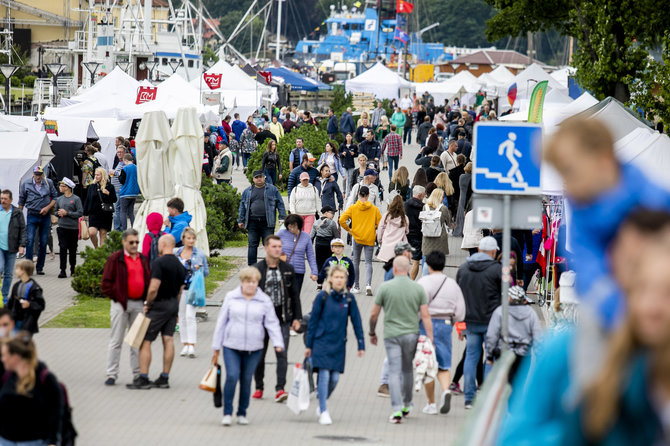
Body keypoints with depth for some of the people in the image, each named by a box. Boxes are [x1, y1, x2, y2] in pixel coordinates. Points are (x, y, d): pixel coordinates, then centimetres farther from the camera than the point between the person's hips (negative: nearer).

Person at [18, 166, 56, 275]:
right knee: (29, 241, -13)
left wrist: (48, 207, -9)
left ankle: (40, 267, 15)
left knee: (43, 243, 6)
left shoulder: (49, 183, 2)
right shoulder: (26, 184, 0)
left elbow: (54, 198, 7)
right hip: (32, 216, -1)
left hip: (45, 216, 2)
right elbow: (21, 201, 7)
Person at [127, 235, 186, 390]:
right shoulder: (180, 265, 10)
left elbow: (153, 288, -22)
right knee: (168, 339, 6)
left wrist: (147, 304, -7)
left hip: (159, 305, -8)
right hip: (173, 305, 8)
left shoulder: (159, 263, -16)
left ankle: (143, 379, -7)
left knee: (145, 340, -3)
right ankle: (164, 378, 7)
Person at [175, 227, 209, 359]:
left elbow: (206, 272, 7)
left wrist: (199, 269, -12)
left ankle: (191, 346, -15)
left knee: (190, 316, -13)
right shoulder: (176, 253, 6)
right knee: (182, 317, 7)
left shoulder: (200, 254, 2)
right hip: (180, 288, 3)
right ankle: (185, 345, 16)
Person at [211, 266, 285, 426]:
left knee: (246, 380, 5)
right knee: (232, 376, -14)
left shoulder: (265, 301, 4)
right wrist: (216, 348, 8)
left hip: (254, 348, 1)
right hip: (231, 347, -1)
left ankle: (242, 413, 20)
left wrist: (278, 343, -12)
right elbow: (221, 322, 8)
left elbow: (272, 323, 3)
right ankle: (227, 413, -3)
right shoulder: (231, 298, 3)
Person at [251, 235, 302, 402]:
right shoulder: (257, 269, 0)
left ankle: (280, 389, -12)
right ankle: (259, 388, 21)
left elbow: (295, 294, 11)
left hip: (282, 318, 1)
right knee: (259, 354, 8)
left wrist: (296, 318, 5)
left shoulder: (288, 269, 7)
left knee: (282, 353, -9)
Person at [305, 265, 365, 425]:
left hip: (339, 345, 3)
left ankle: (322, 404, 29)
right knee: (324, 376, -10)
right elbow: (313, 320, 0)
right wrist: (308, 345, 1)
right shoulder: (323, 297, -6)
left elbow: (356, 321, 6)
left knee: (335, 378, 4)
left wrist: (361, 344, 5)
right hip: (322, 343, -3)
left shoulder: (349, 298, 1)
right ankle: (324, 412, -5)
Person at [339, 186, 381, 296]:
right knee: (368, 262, 1)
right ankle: (368, 284, -19)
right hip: (370, 239, 0)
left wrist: (348, 229, 4)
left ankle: (356, 287, 17)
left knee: (356, 262, 13)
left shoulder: (353, 208, -3)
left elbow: (342, 220, -9)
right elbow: (380, 223, -3)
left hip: (357, 237, 0)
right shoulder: (374, 209, -2)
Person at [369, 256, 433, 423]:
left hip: (391, 335, -2)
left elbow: (374, 314, -1)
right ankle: (406, 405, 31)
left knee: (394, 372, -2)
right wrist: (430, 340, -2)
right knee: (408, 370, 20)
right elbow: (425, 316, -4)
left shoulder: (385, 287, -6)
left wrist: (372, 333, 14)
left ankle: (397, 410, -13)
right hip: (411, 334, 2)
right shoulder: (418, 289, -1)